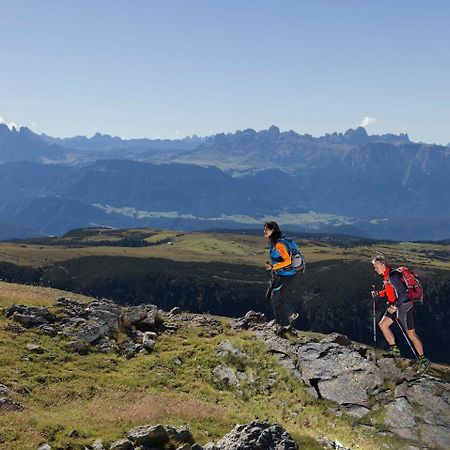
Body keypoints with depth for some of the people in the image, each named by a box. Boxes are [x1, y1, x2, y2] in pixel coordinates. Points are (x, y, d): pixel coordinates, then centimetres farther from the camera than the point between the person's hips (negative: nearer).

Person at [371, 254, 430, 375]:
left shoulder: (393, 276, -22)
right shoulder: (386, 276, 9)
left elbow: (403, 294, -25)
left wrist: (395, 306, -26)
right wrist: (378, 294, 7)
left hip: (403, 306, -10)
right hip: (395, 306, 10)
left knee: (410, 334, -6)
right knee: (383, 324, 7)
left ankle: (424, 360, 2)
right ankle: (395, 349, 15)